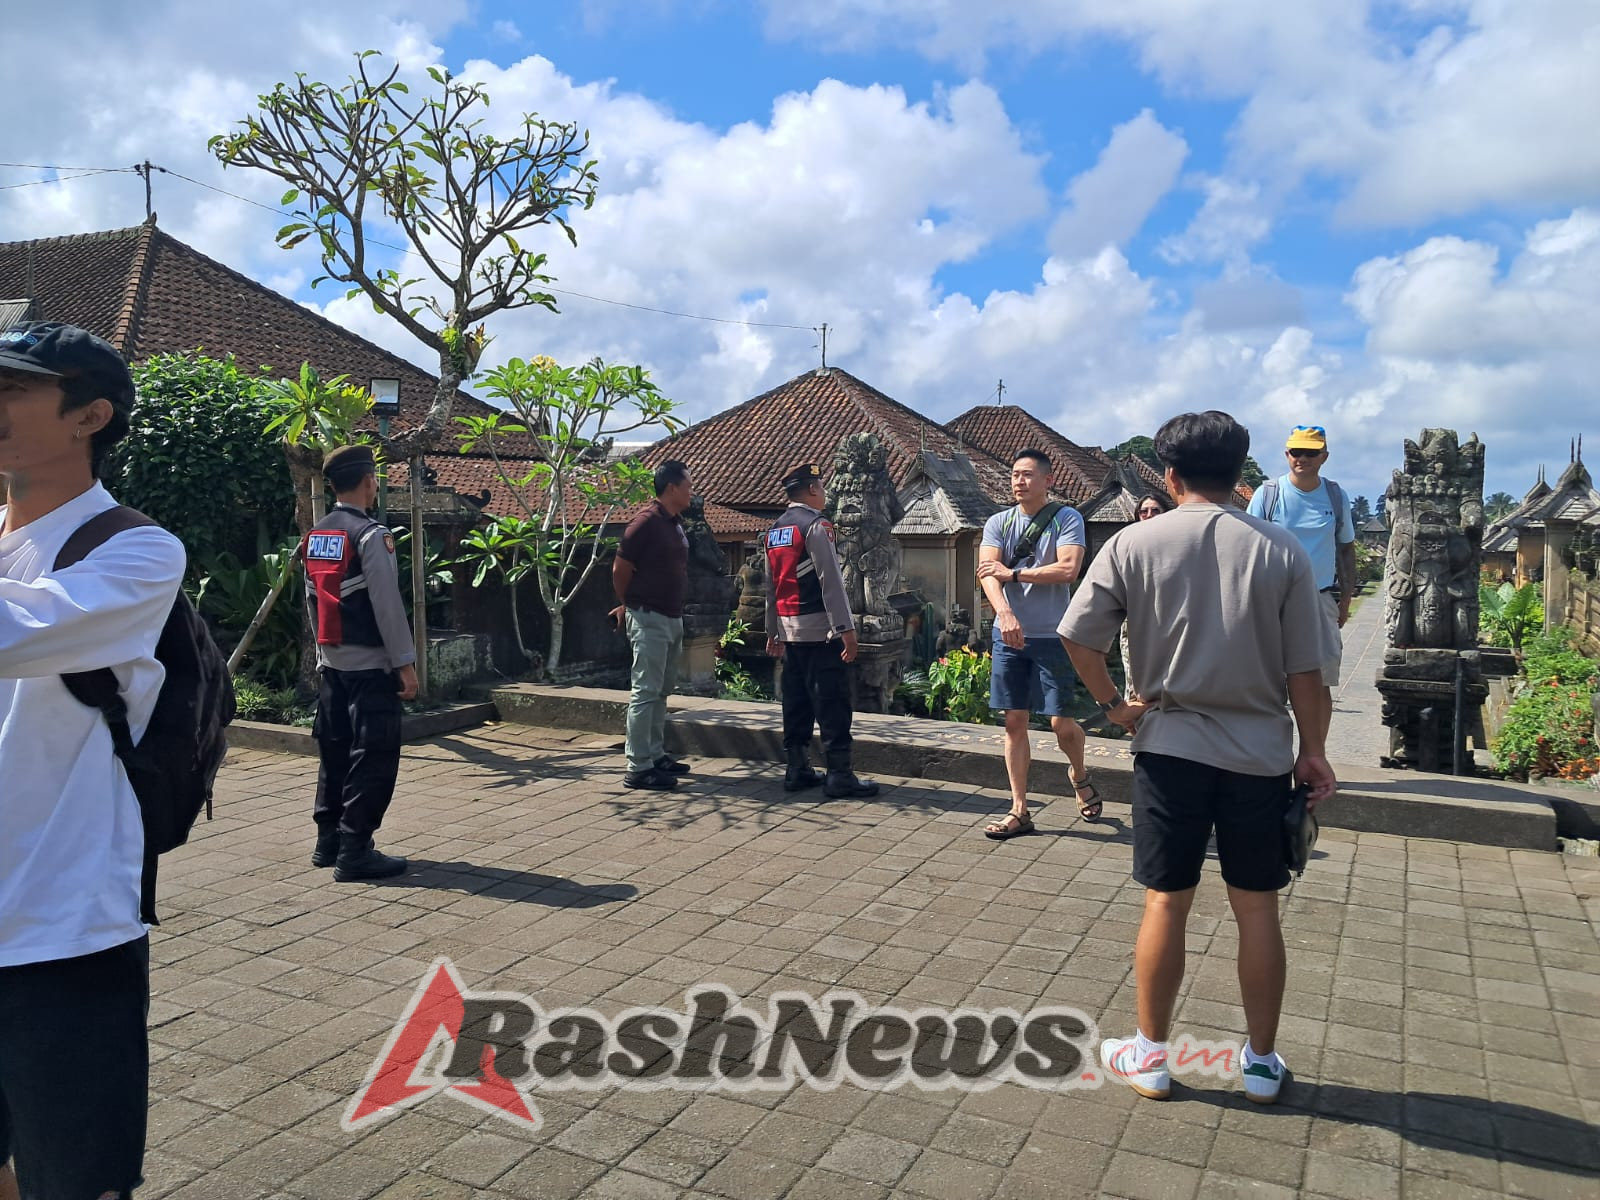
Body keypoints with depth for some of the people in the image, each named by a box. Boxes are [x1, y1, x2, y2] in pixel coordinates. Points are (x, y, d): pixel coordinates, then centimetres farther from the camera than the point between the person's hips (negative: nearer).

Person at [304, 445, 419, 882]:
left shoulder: (314, 537, 10)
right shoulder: (371, 535, -14)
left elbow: (313, 600, 15)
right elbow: (387, 605, -17)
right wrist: (405, 662, -12)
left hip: (331, 662, 8)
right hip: (370, 665, -8)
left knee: (334, 750, 15)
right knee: (373, 758, -2)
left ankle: (328, 841, 23)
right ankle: (355, 852, -1)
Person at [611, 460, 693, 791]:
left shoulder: (677, 523, 11)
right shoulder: (646, 522, -16)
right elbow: (620, 570, -12)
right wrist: (628, 605, 3)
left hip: (673, 617, 9)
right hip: (649, 618, -9)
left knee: (662, 691, 16)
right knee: (645, 692, -6)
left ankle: (656, 755, 26)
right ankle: (638, 768, -2)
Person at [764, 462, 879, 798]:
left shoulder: (775, 531, 14)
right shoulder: (816, 525, -11)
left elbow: (771, 585, 17)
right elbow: (831, 581, -17)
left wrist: (773, 631, 21)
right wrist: (846, 629, -17)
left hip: (789, 630, 8)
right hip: (820, 630, -8)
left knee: (796, 703, 12)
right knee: (833, 704, -5)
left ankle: (796, 770, 16)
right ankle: (840, 776, -3)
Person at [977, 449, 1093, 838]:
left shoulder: (1067, 519, -3)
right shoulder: (998, 523, 6)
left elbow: (1068, 569, -18)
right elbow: (986, 572, -8)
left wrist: (1012, 574, -13)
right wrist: (1004, 611, -27)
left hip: (1052, 635, -3)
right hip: (1008, 634, 3)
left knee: (1061, 722, -1)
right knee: (1014, 721, 5)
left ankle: (1081, 776, 32)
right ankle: (1019, 811, 14)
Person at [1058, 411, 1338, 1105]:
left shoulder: (1135, 544, -7)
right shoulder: (1282, 551, -4)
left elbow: (1077, 636, -9)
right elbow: (1304, 667, -2)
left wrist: (1111, 703, 5)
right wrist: (1312, 752, 8)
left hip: (1170, 748, -1)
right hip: (1261, 754, 1)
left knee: (1166, 903, 9)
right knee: (1257, 908, 12)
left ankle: (1149, 1055, 22)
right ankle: (1261, 1062, 26)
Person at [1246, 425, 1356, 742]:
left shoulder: (1336, 497, 6)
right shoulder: (1267, 494, -2)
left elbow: (1346, 549, 14)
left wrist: (1346, 599, 8)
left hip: (1321, 598, 2)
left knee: (1321, 684, 2)